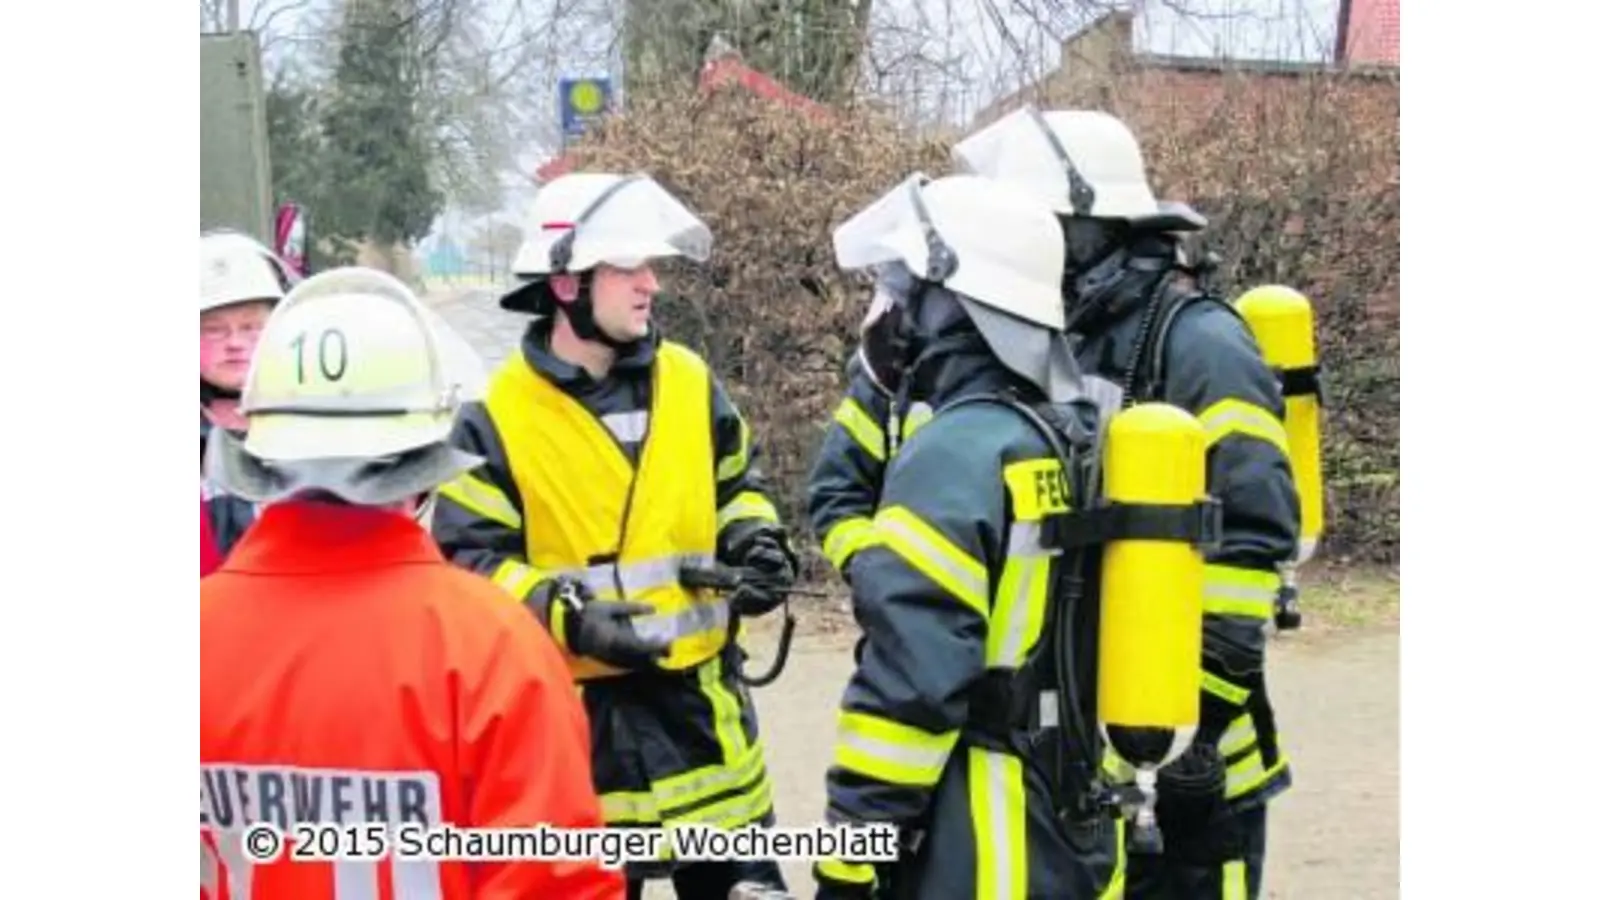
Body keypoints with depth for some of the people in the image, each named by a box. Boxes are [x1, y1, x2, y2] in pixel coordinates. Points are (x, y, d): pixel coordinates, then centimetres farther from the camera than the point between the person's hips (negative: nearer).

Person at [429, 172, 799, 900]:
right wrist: (566, 617, -22)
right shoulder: (499, 418, -8)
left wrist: (755, 542, -3)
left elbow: (736, 484, 18)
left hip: (701, 698, 4)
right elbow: (467, 563, -9)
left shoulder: (689, 382, 4)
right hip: (580, 713, -3)